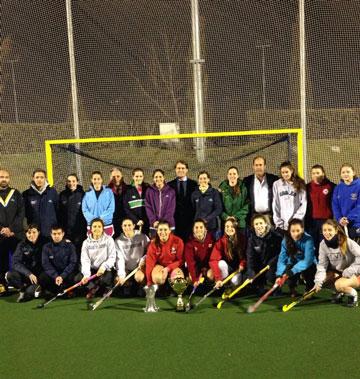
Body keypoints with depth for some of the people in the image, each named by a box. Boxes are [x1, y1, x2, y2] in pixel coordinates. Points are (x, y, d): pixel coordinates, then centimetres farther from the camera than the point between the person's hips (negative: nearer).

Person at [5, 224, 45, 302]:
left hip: (39, 275, -3)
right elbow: (16, 263, -13)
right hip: (25, 274, 3)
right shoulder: (22, 245, 0)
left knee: (29, 292, -30)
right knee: (9, 275, -27)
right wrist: (29, 274, -24)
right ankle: (24, 288, -1)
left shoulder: (44, 243, -3)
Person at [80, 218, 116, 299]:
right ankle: (94, 287, 5)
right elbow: (85, 260, -6)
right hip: (92, 270, 2)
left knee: (104, 279, -35)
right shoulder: (86, 242, 4)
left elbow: (112, 257, -7)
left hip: (105, 270, -2)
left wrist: (104, 266, -26)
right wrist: (86, 275, -23)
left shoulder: (109, 240, -2)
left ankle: (92, 287, 1)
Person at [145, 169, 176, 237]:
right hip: (154, 226, 1)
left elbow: (171, 209, -1)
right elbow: (148, 208, 1)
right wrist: (153, 221, -11)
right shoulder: (149, 191, 6)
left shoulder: (171, 191, 4)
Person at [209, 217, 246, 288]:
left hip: (238, 268, 0)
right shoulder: (221, 241, -19)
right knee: (222, 263, -31)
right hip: (226, 268, 1)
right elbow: (214, 260, -27)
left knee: (235, 281, -27)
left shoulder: (242, 239, -14)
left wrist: (242, 264, -20)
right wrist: (218, 279, -37)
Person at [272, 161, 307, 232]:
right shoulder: (276, 184, 7)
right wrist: (278, 222, -2)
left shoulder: (300, 184, 4)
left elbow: (303, 204, 0)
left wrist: (296, 219, -9)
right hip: (281, 224, 1)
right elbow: (275, 205, 5)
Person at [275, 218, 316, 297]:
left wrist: (290, 272, -44)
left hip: (309, 265, -2)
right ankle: (292, 289, 1)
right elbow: (282, 259, -18)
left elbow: (307, 261, -36)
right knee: (288, 267, -29)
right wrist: (279, 275, -32)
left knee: (305, 269, -33)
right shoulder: (286, 240, -16)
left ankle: (309, 289, -2)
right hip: (294, 263, 2)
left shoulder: (308, 240, -27)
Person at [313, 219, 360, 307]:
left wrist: (348, 272, -24)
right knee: (323, 278, -17)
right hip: (338, 272, 6)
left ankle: (352, 294, 1)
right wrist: (318, 281, -25)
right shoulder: (323, 244, -10)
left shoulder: (347, 242, -23)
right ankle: (339, 292, 10)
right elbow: (322, 265, -12)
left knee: (339, 284, -32)